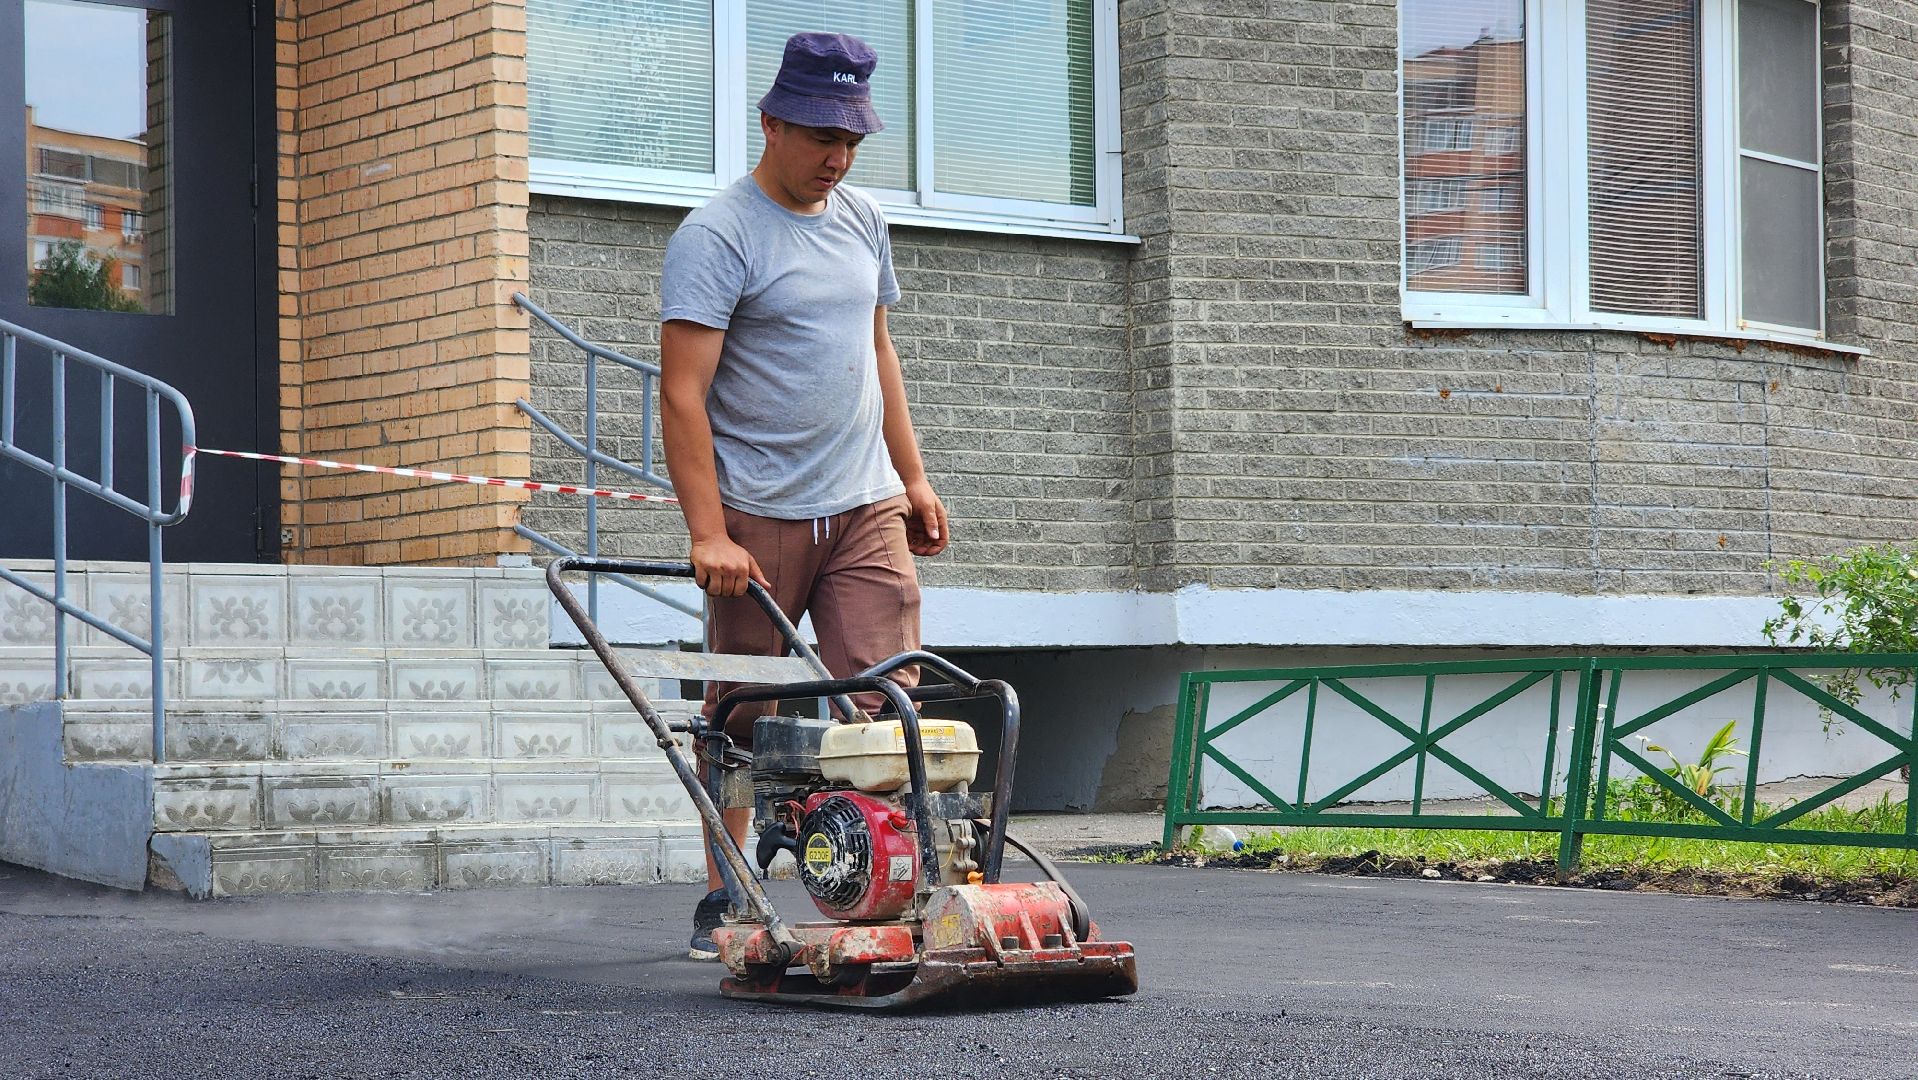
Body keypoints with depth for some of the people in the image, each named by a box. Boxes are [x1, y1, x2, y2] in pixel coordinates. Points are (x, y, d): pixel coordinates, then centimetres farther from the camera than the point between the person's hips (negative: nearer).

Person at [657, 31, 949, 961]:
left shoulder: (861, 221, 13)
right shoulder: (715, 238, -9)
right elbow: (683, 394, -14)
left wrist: (912, 477, 18)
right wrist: (708, 534, -21)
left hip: (865, 508, 5)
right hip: (759, 518, -5)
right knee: (740, 714, 4)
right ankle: (723, 897, 15)